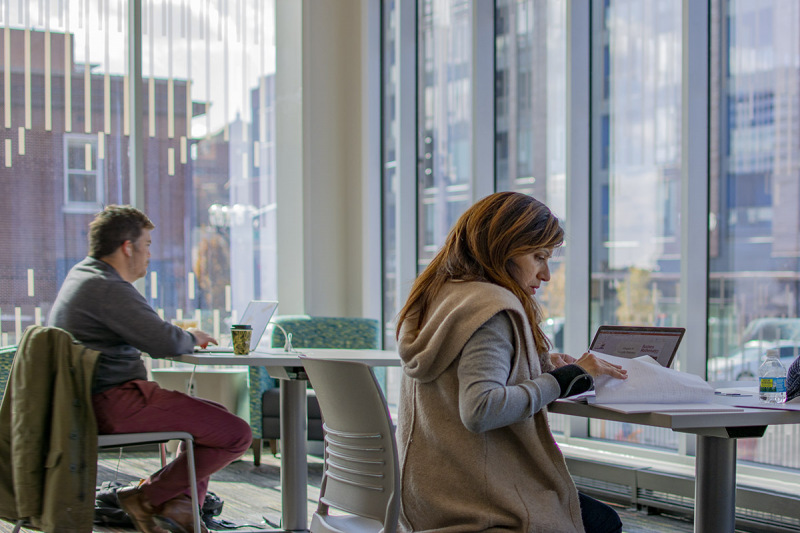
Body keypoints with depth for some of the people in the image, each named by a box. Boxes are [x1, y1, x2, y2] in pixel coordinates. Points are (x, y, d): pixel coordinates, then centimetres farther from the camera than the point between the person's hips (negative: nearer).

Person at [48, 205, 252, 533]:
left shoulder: (81, 276, 18)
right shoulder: (106, 288, -16)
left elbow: (142, 333, 29)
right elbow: (164, 343, -21)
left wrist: (183, 336, 13)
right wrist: (191, 339, 1)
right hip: (112, 404, -11)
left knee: (217, 416, 23)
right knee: (236, 434, -15)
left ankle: (179, 505, 8)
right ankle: (147, 497, -3)